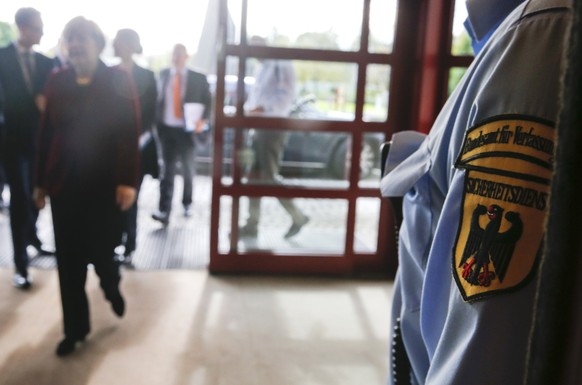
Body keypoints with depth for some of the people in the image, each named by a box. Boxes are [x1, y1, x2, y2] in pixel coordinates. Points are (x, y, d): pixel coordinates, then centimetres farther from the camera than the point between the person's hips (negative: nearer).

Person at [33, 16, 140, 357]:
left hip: (104, 183, -3)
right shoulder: (57, 82, 5)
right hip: (65, 183, 3)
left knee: (100, 250, 4)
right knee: (69, 259, 6)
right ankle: (75, 328, 21)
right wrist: (41, 182, 8)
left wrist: (128, 181, -17)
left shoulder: (119, 80, -4)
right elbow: (46, 133, 7)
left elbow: (130, 133, -10)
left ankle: (112, 287, 40)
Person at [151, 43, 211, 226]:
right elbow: (158, 98, 6)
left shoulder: (198, 78, -3)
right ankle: (164, 211, -4)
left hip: (187, 130, -1)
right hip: (166, 128, 1)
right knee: (167, 170, 0)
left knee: (188, 170, 15)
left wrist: (203, 120, -17)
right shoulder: (163, 74, 5)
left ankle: (187, 203, 34)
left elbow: (207, 101, -1)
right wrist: (155, 123, -3)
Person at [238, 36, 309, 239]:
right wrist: (250, 108, -2)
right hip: (259, 127, 9)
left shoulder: (281, 64, -8)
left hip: (273, 127, -8)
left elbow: (286, 96, -16)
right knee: (255, 177, 7)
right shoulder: (261, 68, 18)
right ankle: (252, 224, 13)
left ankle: (297, 217, 9)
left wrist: (264, 110, -24)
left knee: (269, 178, -6)